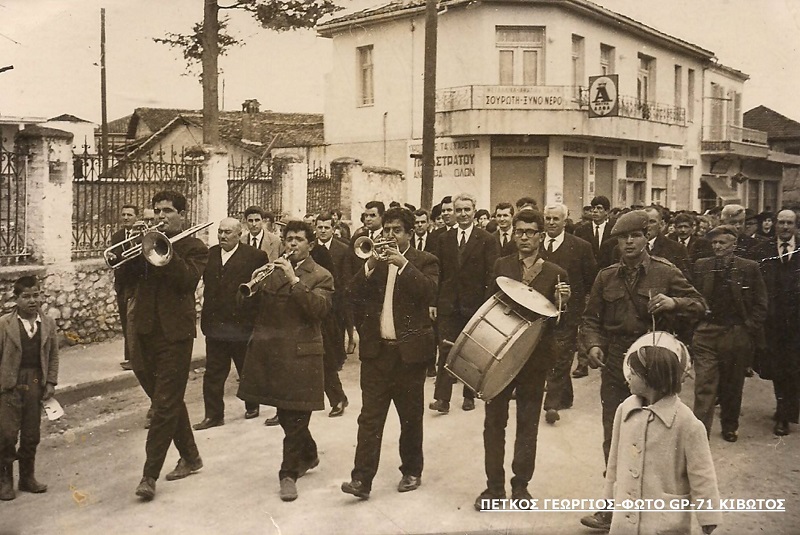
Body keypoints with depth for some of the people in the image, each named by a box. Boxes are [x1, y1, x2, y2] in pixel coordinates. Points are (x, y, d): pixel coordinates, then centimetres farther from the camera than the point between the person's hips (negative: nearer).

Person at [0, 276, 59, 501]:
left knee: (32, 435, 10)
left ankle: (27, 477, 24)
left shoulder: (48, 323, 4)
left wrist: (51, 382, 3)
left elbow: (53, 355, 9)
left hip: (36, 385, 3)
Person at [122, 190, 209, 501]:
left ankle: (150, 475, -1)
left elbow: (187, 279, -17)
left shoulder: (195, 248, 1)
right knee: (168, 402, 16)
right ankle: (190, 457, 31)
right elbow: (128, 272, 1)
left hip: (174, 334, -6)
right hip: (144, 332, 6)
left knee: (165, 405, -5)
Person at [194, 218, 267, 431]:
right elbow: (206, 284, 7)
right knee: (213, 373, 5)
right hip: (214, 324, 4)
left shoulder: (255, 256, -6)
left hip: (242, 324, -4)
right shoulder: (210, 254, 8)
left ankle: (252, 406, 33)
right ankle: (214, 414, 13)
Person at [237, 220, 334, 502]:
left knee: (295, 417, -2)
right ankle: (308, 454, 36)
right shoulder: (272, 269, 14)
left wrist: (294, 281, -23)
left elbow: (319, 309, -17)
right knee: (286, 414, 15)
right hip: (268, 351, 5)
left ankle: (289, 473, 9)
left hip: (300, 354, -5)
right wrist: (254, 285, -10)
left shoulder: (321, 276, 0)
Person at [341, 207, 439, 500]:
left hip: (410, 350, -2)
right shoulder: (374, 260, 11)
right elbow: (355, 295, -1)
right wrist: (370, 265, -14)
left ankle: (412, 471, 24)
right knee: (369, 417, -1)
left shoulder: (424, 261, 1)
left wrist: (404, 264, -23)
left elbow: (430, 294, -17)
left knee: (410, 417, 9)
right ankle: (362, 478, -1)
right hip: (376, 349, 3)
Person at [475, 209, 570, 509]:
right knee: (494, 420, 5)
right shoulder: (501, 266, 3)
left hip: (535, 356, -1)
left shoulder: (554, 274, 0)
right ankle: (494, 486, 16)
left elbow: (559, 324, 1)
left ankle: (521, 485, 23)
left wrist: (561, 303, -18)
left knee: (528, 423, 10)